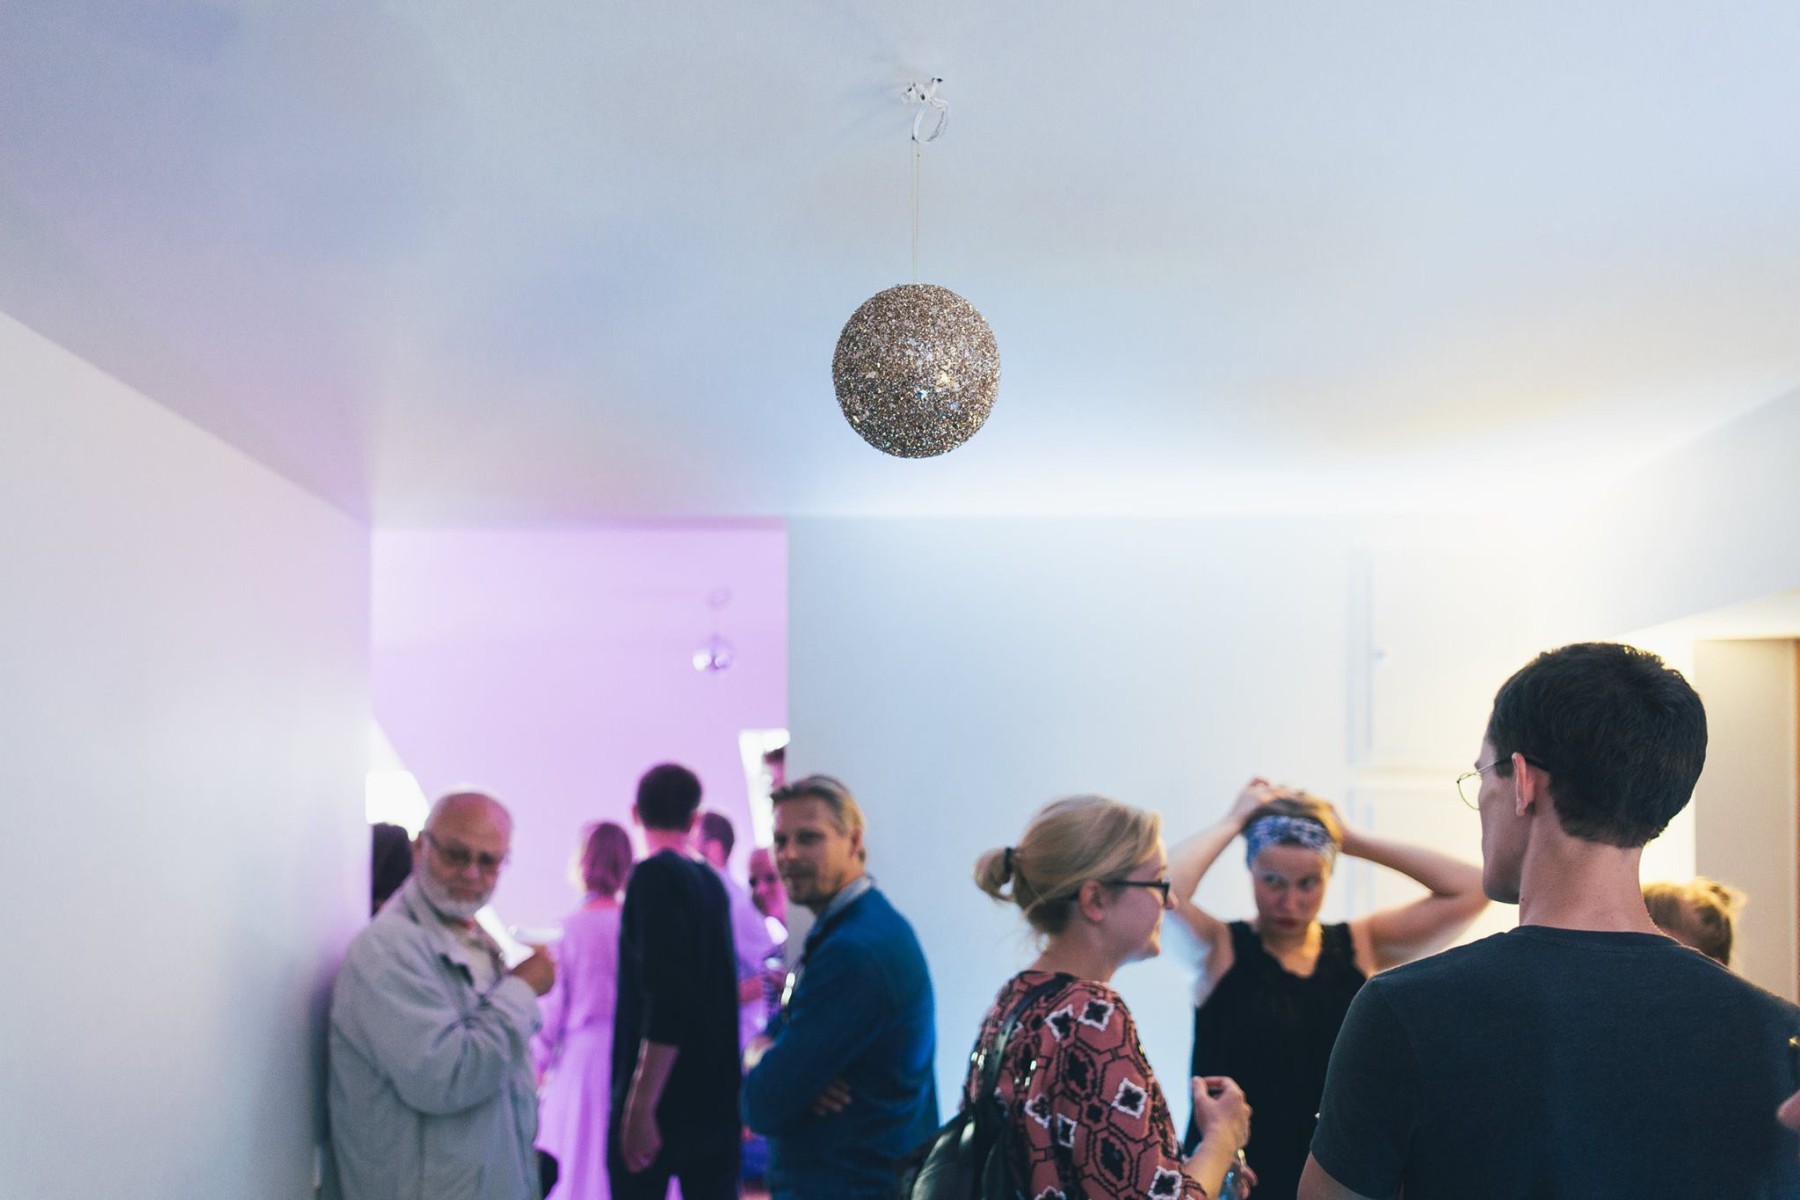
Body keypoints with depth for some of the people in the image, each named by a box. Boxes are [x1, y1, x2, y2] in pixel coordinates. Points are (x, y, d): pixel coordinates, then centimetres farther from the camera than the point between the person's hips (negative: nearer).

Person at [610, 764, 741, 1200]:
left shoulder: (654, 877, -12)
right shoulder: (711, 882, 10)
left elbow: (666, 1001, -22)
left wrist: (640, 1105, -22)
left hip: (663, 1096, -7)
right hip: (716, 1098, 7)